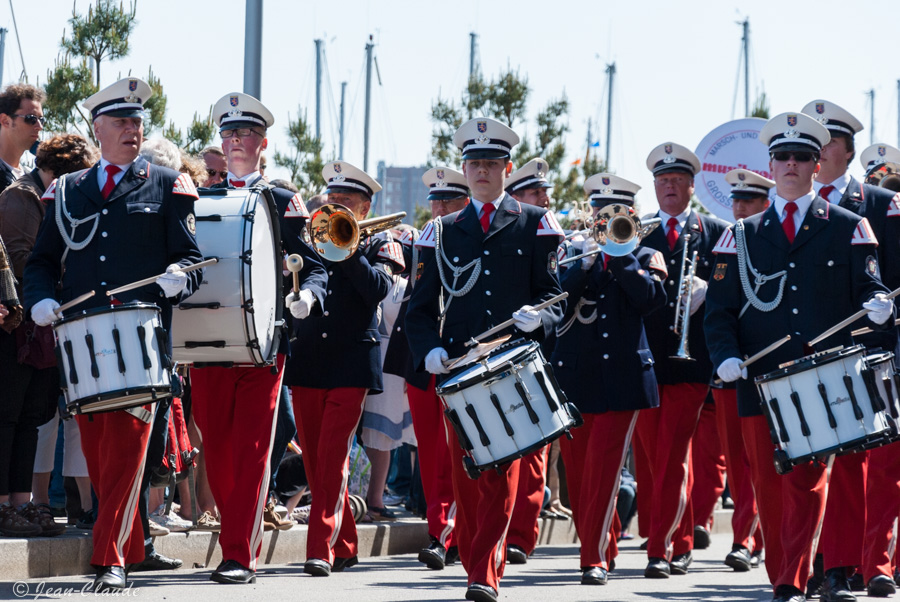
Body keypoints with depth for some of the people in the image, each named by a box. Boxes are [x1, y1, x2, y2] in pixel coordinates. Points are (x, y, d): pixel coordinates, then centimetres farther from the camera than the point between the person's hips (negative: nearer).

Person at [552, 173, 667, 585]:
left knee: (603, 470, -11)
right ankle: (600, 547, 23)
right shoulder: (573, 255, 14)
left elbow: (651, 298, -10)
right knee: (577, 472, 6)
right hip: (573, 377, 3)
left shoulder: (644, 257, 10)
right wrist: (585, 262, -15)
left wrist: (619, 254, -13)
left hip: (620, 380, -3)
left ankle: (595, 559, -10)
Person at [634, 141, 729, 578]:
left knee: (671, 458, -10)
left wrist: (705, 290, -14)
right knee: (649, 459, 6)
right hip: (645, 359, 3)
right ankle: (680, 544, 20)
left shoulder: (716, 233, 8)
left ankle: (660, 550, -10)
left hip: (688, 361, -3)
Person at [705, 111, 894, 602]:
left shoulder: (848, 229, 9)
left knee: (807, 480, -11)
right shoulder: (742, 236, 14)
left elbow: (867, 287, 4)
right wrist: (725, 357, -8)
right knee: (769, 486, 4)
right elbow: (719, 309, 10)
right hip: (760, 378, 2)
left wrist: (877, 306, -21)